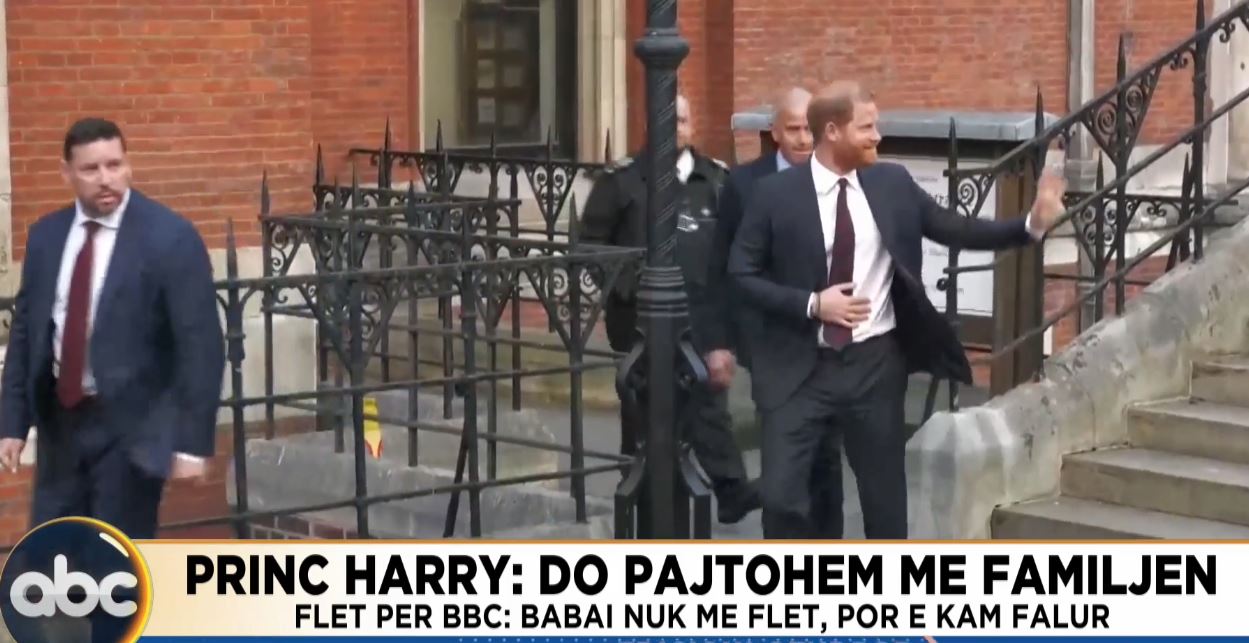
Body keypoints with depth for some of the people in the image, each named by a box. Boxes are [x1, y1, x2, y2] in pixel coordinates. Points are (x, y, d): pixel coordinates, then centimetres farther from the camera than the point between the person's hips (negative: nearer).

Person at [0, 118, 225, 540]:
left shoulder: (170, 237, -13)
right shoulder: (45, 236, 4)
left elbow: (201, 344, -13)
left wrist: (192, 442, -17)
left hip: (130, 425, -5)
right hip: (60, 419, 5)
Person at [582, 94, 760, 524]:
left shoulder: (718, 178, 8)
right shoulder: (623, 179, 0)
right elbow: (593, 240, 2)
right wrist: (619, 282, -5)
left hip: (701, 311, 1)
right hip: (641, 312, -1)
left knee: (708, 399, -2)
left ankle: (729, 488, -6)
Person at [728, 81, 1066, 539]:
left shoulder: (892, 184, 2)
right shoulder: (776, 193, -7)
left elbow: (955, 230, 6)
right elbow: (741, 275, -6)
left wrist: (1031, 224, -5)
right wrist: (811, 304, -17)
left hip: (874, 363, 3)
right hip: (800, 366, -3)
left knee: (884, 494, 11)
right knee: (781, 494, -6)